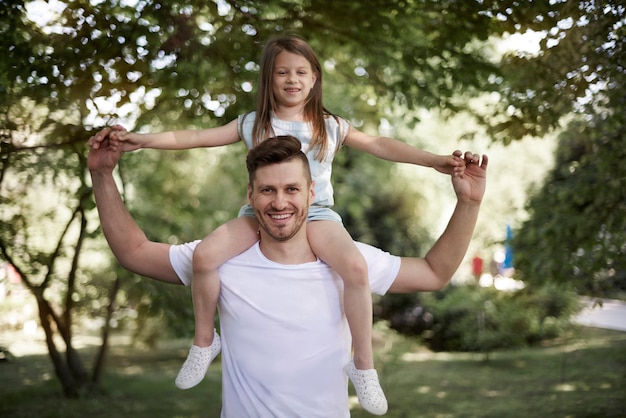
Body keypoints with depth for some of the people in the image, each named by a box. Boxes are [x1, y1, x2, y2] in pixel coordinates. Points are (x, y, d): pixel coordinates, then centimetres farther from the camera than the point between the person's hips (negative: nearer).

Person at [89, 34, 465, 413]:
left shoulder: (330, 126, 8)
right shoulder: (253, 124, 8)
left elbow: (379, 145, 4)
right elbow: (197, 137, 3)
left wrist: (436, 161, -6)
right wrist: (142, 139, -8)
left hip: (315, 214, -1)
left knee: (356, 268, -31)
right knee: (205, 255, -25)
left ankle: (364, 364, -11)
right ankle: (205, 341, 2)